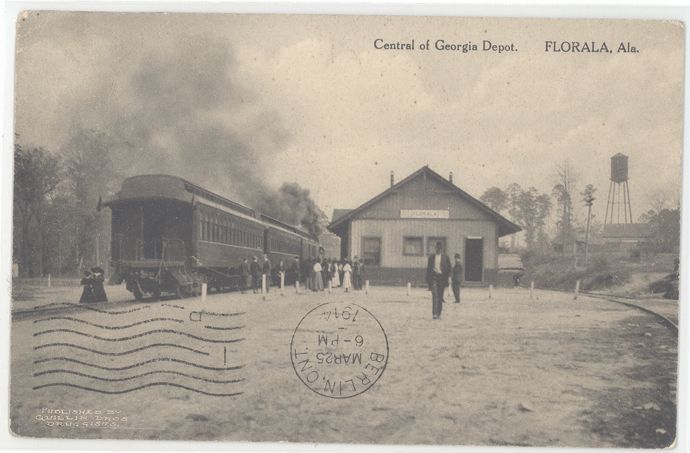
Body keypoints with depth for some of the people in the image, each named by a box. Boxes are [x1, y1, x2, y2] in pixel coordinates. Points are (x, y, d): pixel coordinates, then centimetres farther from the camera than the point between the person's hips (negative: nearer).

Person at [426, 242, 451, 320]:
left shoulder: (445, 257, 6)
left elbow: (448, 269, 5)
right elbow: (428, 268, 11)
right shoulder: (431, 257, 9)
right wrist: (428, 279, 4)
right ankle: (434, 314, -19)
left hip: (442, 278, 1)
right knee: (434, 295, -13)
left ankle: (439, 314, 13)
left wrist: (446, 279, -6)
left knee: (440, 297, 5)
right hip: (433, 277, 0)